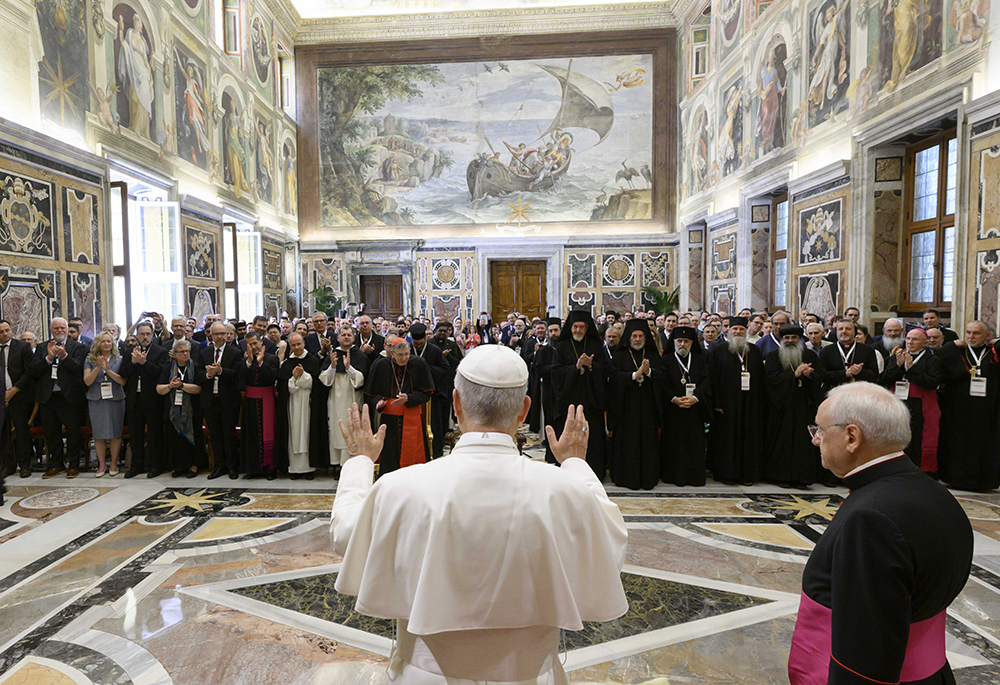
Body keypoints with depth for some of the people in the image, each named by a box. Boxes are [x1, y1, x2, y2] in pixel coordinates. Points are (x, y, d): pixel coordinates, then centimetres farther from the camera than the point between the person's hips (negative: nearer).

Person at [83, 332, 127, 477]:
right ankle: (102, 464, 14)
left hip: (116, 400, -1)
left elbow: (123, 381, -4)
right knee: (99, 434, 3)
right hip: (96, 400, 1)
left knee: (115, 433, 0)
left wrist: (108, 370, -16)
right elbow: (87, 381, -2)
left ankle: (114, 464, 11)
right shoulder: (90, 360, 7)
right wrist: (98, 367, -14)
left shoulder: (119, 359, 5)